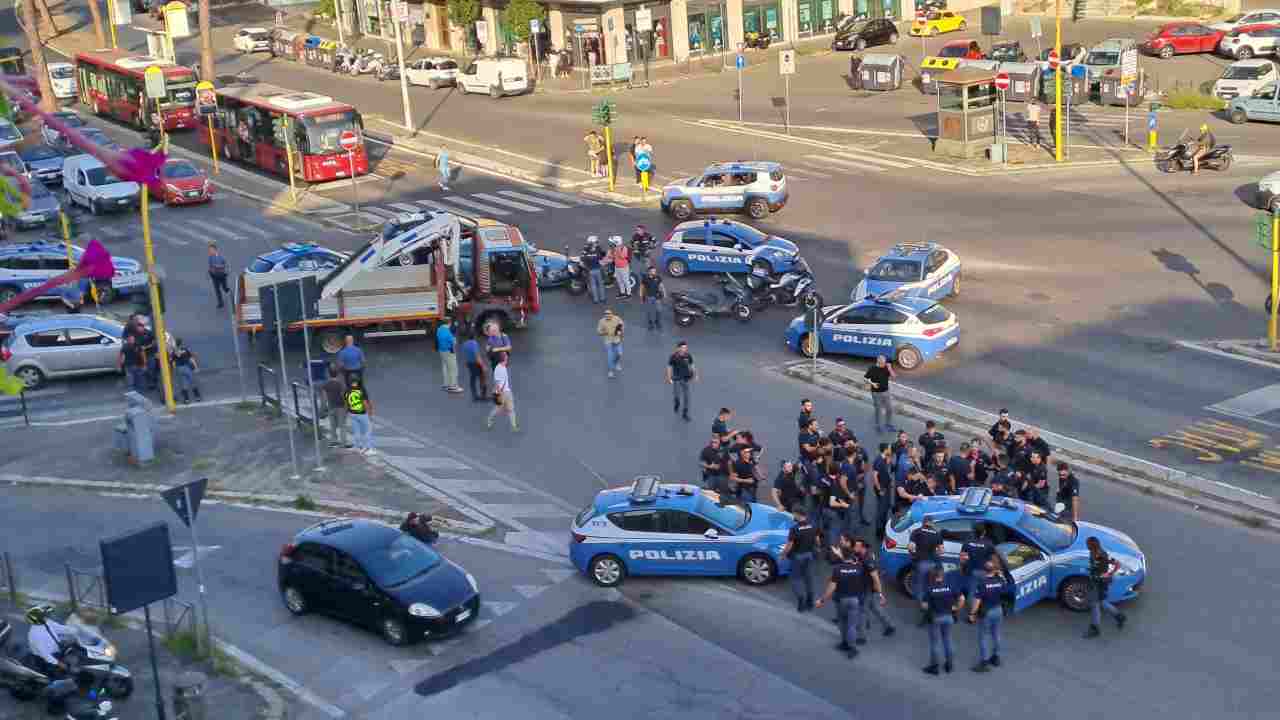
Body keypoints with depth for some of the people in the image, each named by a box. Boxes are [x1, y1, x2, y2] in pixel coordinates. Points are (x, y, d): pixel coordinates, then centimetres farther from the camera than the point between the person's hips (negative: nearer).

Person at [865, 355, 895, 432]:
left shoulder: (886, 368, -2)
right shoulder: (872, 369, -13)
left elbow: (893, 377, -2)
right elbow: (866, 378, -6)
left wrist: (890, 369, -17)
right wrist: (872, 383, -21)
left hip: (885, 391, 4)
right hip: (876, 393, -4)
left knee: (890, 409, 8)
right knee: (878, 410, 6)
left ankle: (889, 425, 25)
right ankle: (877, 427, 21)